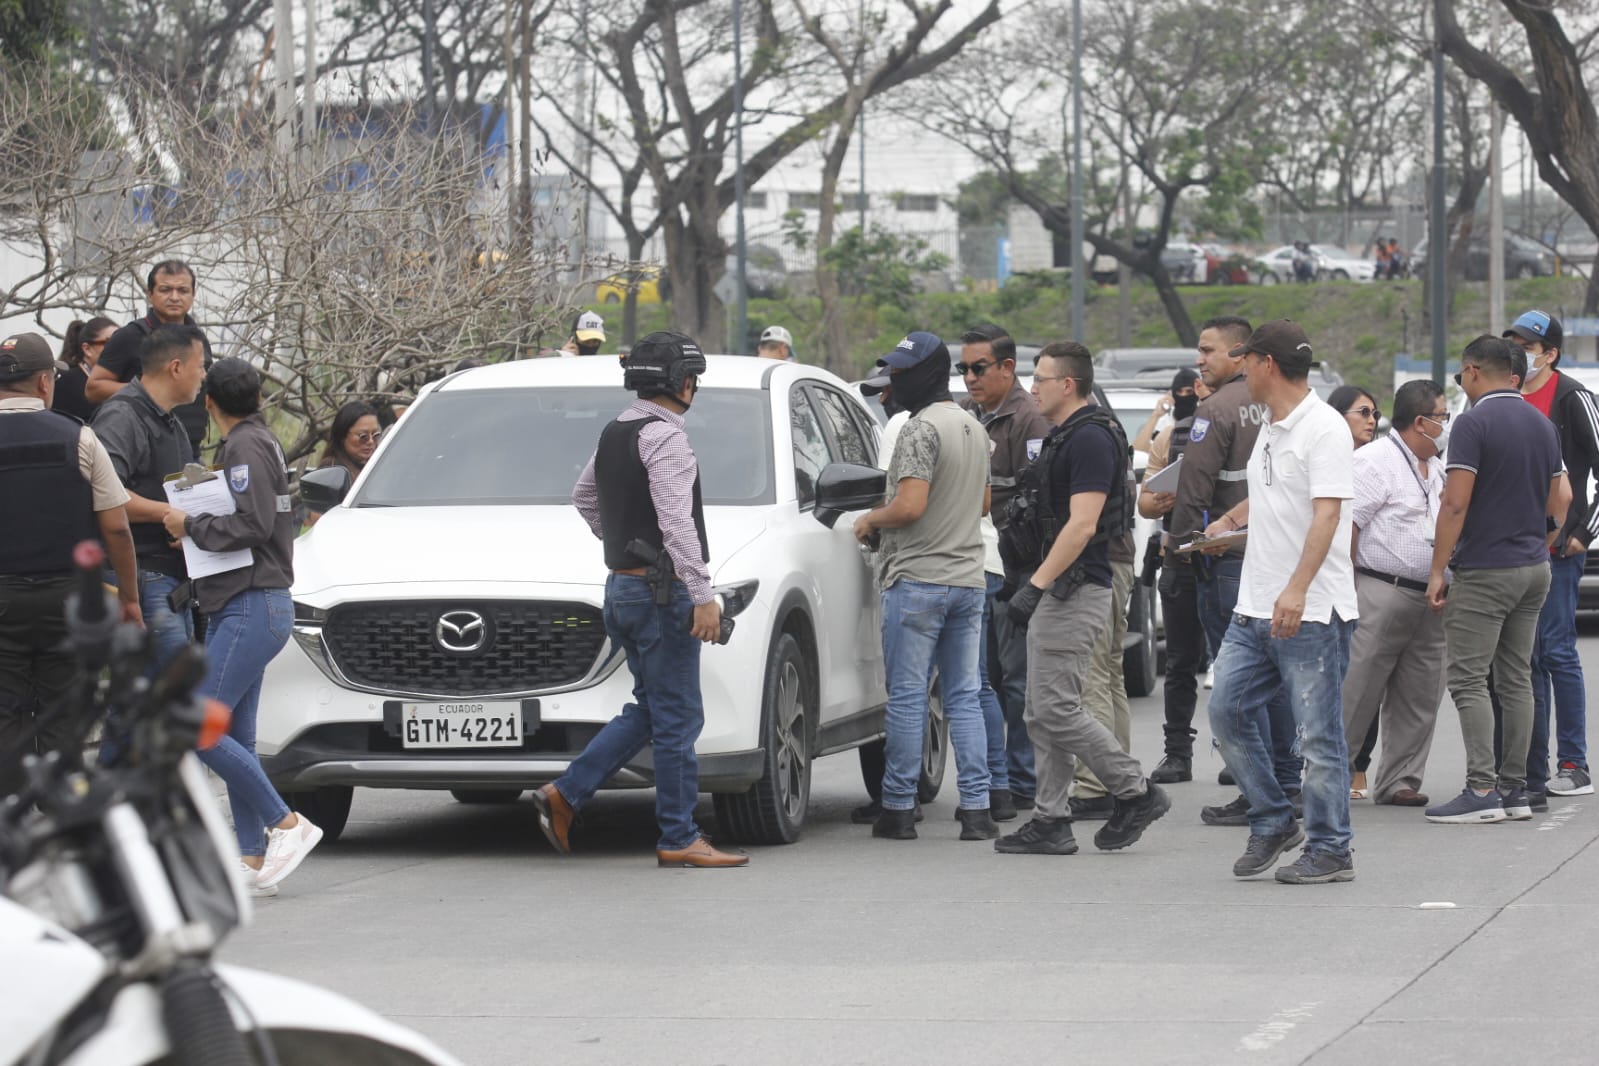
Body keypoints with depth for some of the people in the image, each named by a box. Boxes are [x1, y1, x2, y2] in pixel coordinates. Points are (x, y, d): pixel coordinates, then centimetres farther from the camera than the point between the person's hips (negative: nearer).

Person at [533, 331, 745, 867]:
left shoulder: (615, 432, 13)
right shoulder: (664, 436, -16)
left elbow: (582, 496, 28)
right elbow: (676, 523, -23)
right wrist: (703, 596, -24)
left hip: (623, 584, 9)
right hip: (661, 590, -9)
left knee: (649, 710, 16)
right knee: (677, 719, -3)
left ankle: (564, 794, 9)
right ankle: (679, 839, 0)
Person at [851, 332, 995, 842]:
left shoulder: (921, 429, -15)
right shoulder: (975, 429, 14)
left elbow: (910, 507, -23)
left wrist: (870, 519, -5)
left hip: (917, 581, -8)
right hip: (968, 579, 8)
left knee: (907, 697, -2)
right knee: (964, 698, 8)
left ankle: (898, 808, 1)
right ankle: (976, 809, 4)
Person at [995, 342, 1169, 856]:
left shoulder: (1091, 438, -15)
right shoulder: (1064, 437, 17)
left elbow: (1082, 525, -23)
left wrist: (1036, 585, -26)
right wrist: (1035, 583, 23)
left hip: (1076, 592, -11)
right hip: (1056, 591, 11)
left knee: (1057, 708, -11)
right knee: (1043, 712, 8)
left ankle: (1136, 791, -1)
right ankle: (1051, 822, 9)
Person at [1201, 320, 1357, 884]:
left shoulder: (1324, 429, -13)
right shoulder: (1271, 430, 16)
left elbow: (1327, 514, -23)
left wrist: (1297, 588, -33)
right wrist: (1226, 521, 47)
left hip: (1312, 613, -9)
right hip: (1255, 607, 9)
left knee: (1317, 734, -3)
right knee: (1228, 710, 5)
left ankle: (1329, 849, 6)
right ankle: (1271, 823, 18)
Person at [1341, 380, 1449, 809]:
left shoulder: (1434, 470, 18)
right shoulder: (1374, 461, -9)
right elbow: (1345, 524, -14)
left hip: (1428, 600, 8)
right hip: (1381, 593, -8)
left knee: (1420, 697, 7)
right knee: (1357, 692, -6)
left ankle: (1400, 781, 12)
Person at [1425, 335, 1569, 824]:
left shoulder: (1474, 423, -13)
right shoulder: (1542, 425, 11)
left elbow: (1455, 503, -17)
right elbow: (1562, 498, 15)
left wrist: (1438, 570, -12)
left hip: (1484, 569, -8)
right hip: (1534, 568, 8)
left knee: (1469, 680, -7)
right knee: (1517, 679, 10)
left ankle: (1482, 789, -14)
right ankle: (1514, 789, 11)